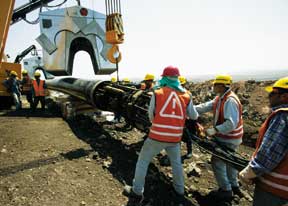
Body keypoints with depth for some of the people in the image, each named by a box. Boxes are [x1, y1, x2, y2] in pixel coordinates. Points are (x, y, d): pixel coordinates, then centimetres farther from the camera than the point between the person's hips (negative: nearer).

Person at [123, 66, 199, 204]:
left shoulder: (157, 93, -5)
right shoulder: (186, 96, 2)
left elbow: (151, 115, 4)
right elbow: (194, 116, 14)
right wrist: (196, 114, 38)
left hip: (157, 136, -3)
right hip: (175, 138, 3)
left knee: (143, 161, 16)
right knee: (176, 163, 26)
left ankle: (137, 191, 25)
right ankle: (180, 192, 40)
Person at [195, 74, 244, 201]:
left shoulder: (230, 101, -27)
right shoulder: (220, 98, 5)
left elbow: (231, 124, -34)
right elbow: (206, 106, 1)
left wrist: (214, 130, -35)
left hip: (228, 139, -10)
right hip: (227, 137, 10)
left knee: (217, 161, 0)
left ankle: (226, 191, 13)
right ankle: (234, 186, 38)